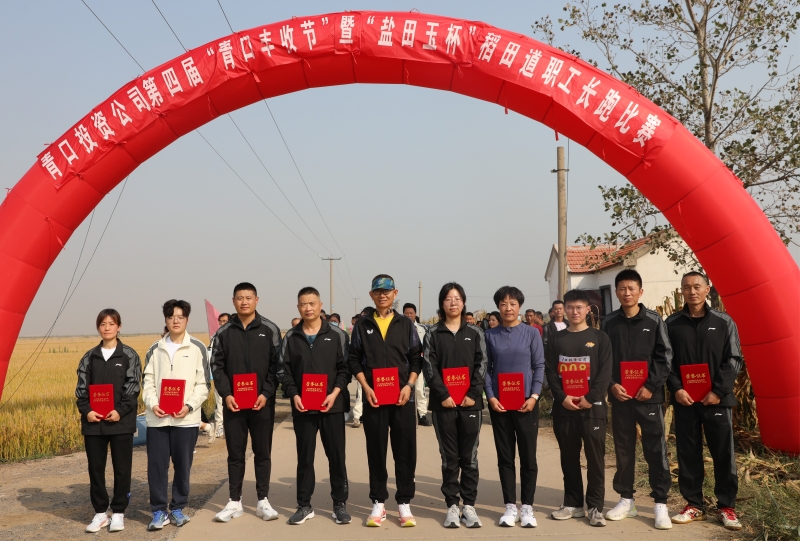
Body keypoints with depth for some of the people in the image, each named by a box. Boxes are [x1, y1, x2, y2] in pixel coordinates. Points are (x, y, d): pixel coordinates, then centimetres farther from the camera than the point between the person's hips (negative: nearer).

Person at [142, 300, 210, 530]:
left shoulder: (197, 348, 1)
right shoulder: (155, 349, 9)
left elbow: (203, 384, -1)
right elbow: (147, 382, 7)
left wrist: (189, 405, -14)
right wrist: (152, 404, -10)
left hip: (186, 419, -2)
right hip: (157, 418, 2)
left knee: (182, 466, 6)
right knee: (156, 465, 1)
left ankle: (178, 509, 21)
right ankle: (158, 511, 12)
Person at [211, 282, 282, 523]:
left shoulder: (270, 329, 1)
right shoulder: (224, 332, 6)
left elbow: (277, 365, -2)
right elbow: (217, 366, 5)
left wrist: (266, 394, -11)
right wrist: (226, 394, -7)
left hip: (262, 403, -1)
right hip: (233, 403, 1)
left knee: (263, 453, 6)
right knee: (235, 453, 8)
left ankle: (263, 501, 15)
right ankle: (235, 502, 16)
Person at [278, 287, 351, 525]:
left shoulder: (336, 334, 1)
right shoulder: (290, 337, 5)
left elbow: (345, 367, 0)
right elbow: (283, 371, 5)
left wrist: (335, 393, -12)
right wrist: (293, 395, -9)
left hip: (332, 405, -1)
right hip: (302, 407, 1)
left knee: (337, 456, 5)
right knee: (304, 457, 8)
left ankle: (340, 504, 15)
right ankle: (304, 505, 17)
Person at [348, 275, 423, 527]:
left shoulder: (406, 324, 7)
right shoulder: (362, 325, 6)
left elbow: (416, 359, 6)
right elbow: (354, 360, 5)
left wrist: (409, 385, -8)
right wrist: (366, 388, -7)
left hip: (403, 397, 0)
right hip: (373, 398, 0)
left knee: (405, 451, 2)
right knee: (376, 451, 5)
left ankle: (404, 503, 11)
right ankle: (378, 503, 15)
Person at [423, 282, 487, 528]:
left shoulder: (475, 333, 8)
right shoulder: (433, 334, 5)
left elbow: (481, 365, 2)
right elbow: (429, 368, -2)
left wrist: (473, 394, -10)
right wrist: (443, 395, -12)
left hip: (470, 402, 1)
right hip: (444, 403, 0)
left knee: (469, 456, 4)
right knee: (449, 457, 4)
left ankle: (469, 505, 11)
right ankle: (452, 506, 10)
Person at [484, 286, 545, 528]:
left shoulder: (531, 333, 1)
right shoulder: (491, 335, 4)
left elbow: (539, 366, 0)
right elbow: (486, 369, 4)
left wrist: (534, 396, -10)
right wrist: (491, 396, -8)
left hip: (526, 402, -1)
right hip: (499, 403, 1)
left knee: (528, 456, 3)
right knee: (505, 456, 6)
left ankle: (527, 507, 13)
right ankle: (510, 506, 15)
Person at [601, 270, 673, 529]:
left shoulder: (654, 320, 0)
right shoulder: (608, 322, 5)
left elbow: (665, 356, -3)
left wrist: (651, 386, -11)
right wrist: (612, 384, -7)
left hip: (649, 395, -2)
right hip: (619, 396, 2)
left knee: (656, 449, -1)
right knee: (623, 449, 9)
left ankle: (661, 504, 6)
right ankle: (626, 500, 20)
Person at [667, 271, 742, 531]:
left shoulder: (724, 322, 3)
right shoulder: (672, 324, 5)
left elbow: (734, 360, -1)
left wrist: (718, 391, -10)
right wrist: (676, 389, -10)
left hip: (717, 399, -1)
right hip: (684, 400, 1)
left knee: (723, 455, 3)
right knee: (688, 455, 6)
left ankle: (726, 507, 14)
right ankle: (694, 505, 17)